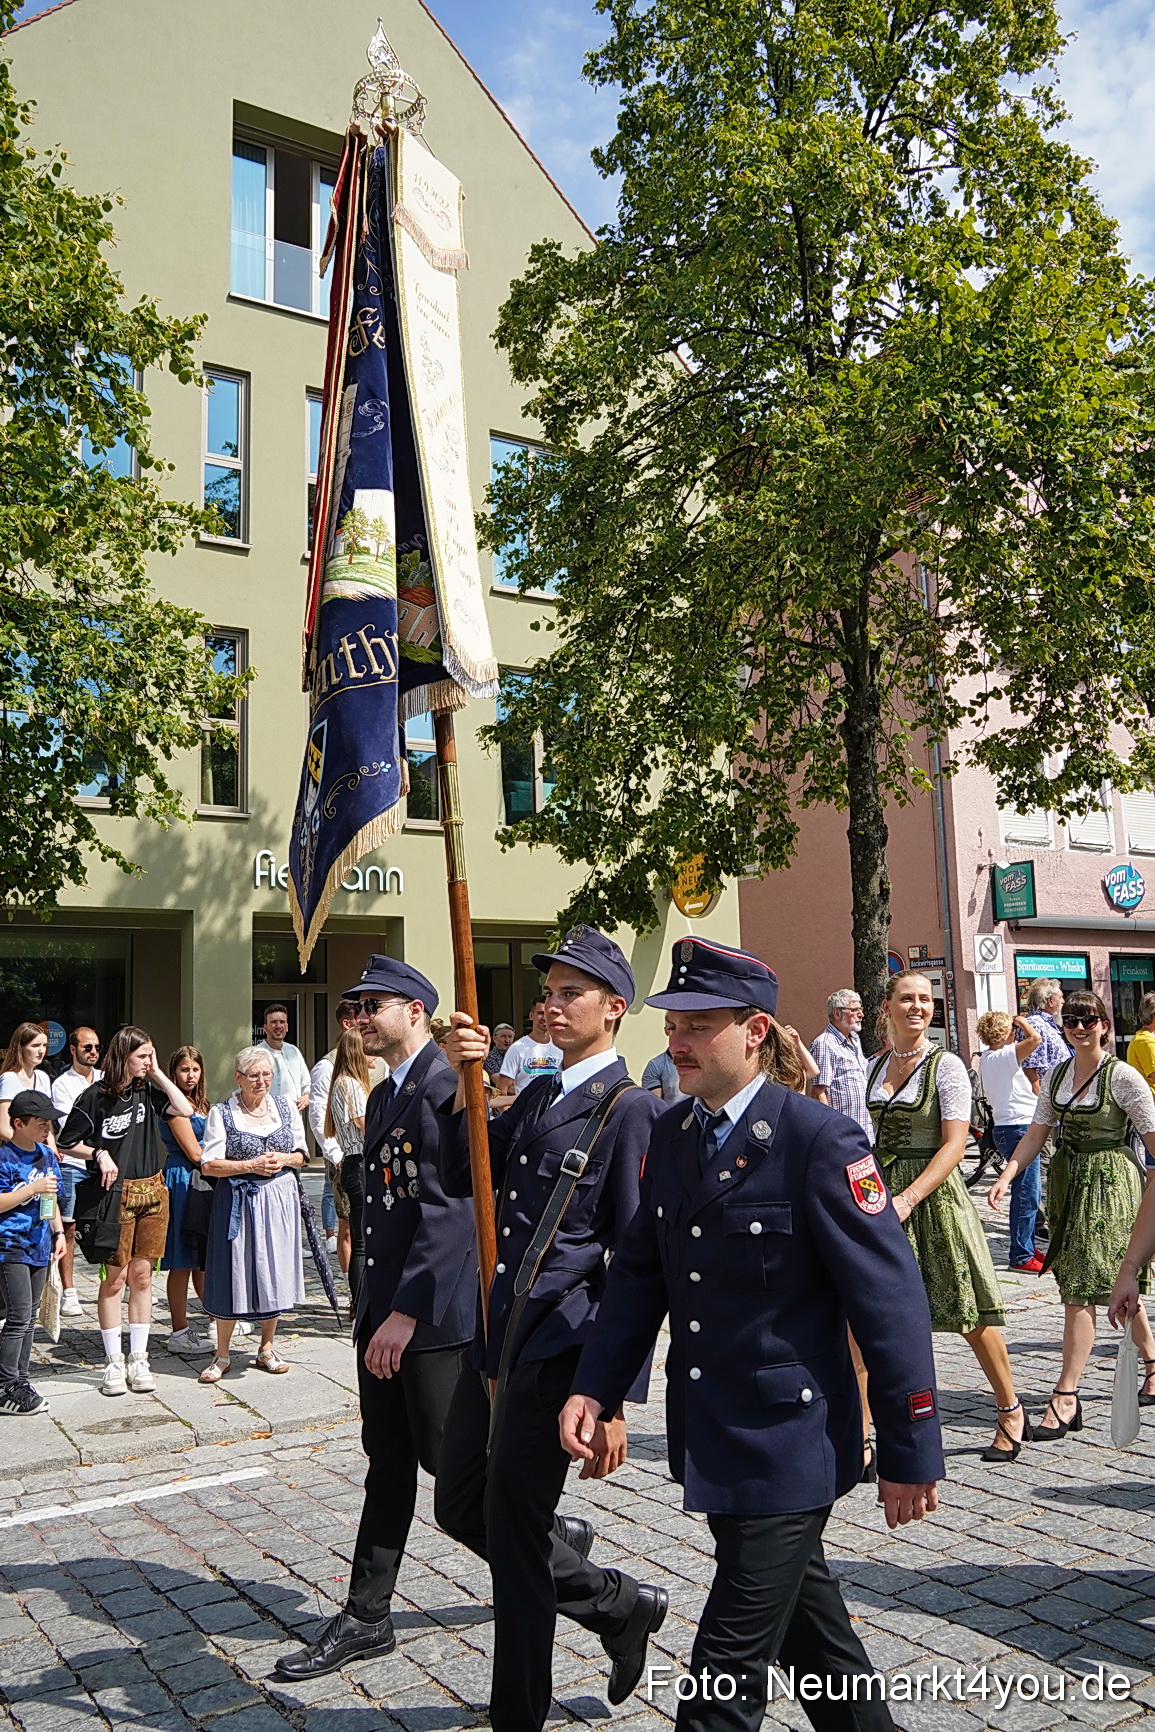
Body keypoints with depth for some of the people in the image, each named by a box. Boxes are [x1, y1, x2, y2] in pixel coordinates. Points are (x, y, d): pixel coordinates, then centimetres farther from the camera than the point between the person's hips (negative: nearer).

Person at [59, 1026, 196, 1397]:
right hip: (114, 1196, -4)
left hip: (151, 1192, 4)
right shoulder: (95, 1096, -6)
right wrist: (100, 1154, -14)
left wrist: (157, 1074, -4)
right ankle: (114, 1363, 10)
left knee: (141, 1275, 8)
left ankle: (139, 1360, 15)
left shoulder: (146, 1091, 6)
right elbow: (66, 1143, 0)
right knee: (114, 1278, -1)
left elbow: (184, 1110, -6)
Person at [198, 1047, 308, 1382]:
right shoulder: (221, 1113, -4)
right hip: (238, 1202, -3)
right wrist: (251, 1166, -16)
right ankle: (222, 1356, 15)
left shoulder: (286, 1107, 7)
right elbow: (208, 1165, -8)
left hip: (279, 1200, 3)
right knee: (233, 1274, 0)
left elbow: (302, 1154, 13)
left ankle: (266, 1349, 23)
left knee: (274, 1271, 7)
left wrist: (283, 1160, -8)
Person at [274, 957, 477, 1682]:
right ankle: (367, 1619, 25)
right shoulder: (384, 1095, 15)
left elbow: (449, 1207, -23)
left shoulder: (447, 1085, -16)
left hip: (434, 1310, -9)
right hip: (385, 1307, 9)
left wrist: (407, 1310, -23)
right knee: (388, 1463, 15)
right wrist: (374, 1302, 18)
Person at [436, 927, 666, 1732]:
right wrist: (463, 1087, -6)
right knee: (460, 1506, 16)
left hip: (560, 1347, -8)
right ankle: (619, 1603, 34)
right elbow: (463, 1179, 8)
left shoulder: (631, 1107, -12)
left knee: (513, 1523, 2)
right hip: (495, 1337, 8)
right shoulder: (538, 1095, 13)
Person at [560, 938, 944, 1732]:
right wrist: (593, 1390, -5)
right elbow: (639, 1273, 6)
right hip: (708, 1441, 7)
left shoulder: (821, 1139, -19)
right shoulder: (671, 1136, 2)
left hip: (787, 1445, -7)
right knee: (804, 1619, 27)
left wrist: (911, 1454, -13)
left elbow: (890, 1300, -16)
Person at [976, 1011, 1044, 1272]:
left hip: (1008, 1128, 11)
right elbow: (1035, 1039, -28)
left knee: (1027, 1193, 18)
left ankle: (1027, 1249, 26)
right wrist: (1022, 1022, -10)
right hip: (1018, 1128, -11)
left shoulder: (986, 1058, 13)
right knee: (1026, 1194, -7)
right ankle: (1021, 1257, -3)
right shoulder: (1002, 1057, -17)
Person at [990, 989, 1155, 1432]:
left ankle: (1065, 1396, -8)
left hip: (1108, 1180, -6)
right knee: (1112, 1283, 15)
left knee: (1082, 1286, -10)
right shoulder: (1057, 1076, 8)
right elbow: (1036, 1134, 7)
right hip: (1066, 1179, 6)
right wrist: (1006, 1176, -6)